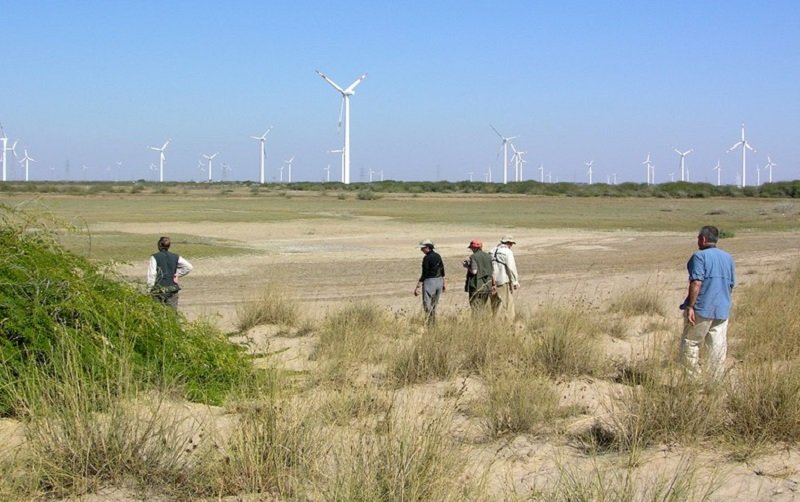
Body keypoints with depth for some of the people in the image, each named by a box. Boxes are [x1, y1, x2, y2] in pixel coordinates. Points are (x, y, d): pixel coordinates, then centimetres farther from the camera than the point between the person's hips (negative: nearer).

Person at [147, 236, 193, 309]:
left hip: (159, 289, -3)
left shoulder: (155, 257, -2)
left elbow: (152, 274, -7)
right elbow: (189, 267, 3)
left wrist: (150, 286, -1)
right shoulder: (176, 257, 7)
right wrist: (177, 274, 8)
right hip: (173, 289, 3)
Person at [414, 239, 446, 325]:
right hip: (439, 281, 8)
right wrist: (444, 283, 25)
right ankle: (433, 322, 18)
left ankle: (428, 323, -9)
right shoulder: (437, 256, 8)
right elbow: (442, 271, 15)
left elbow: (424, 274, -18)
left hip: (430, 282, -8)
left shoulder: (427, 258, -16)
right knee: (434, 305, 17)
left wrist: (417, 287, -16)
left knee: (427, 305, -4)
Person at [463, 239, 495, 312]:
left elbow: (474, 271, -18)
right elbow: (492, 272, 8)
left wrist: (467, 266, -1)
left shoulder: (473, 257, -11)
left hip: (476, 285, -6)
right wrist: (493, 284, 13)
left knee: (475, 308, -1)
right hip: (486, 286, 6)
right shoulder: (488, 256, 7)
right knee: (485, 306, 15)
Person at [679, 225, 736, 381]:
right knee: (718, 346, 6)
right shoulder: (728, 258, 13)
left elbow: (696, 283, -17)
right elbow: (731, 284, 16)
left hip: (702, 309, -6)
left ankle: (694, 378, 2)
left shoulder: (700, 256, -9)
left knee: (690, 342, 5)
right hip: (722, 310, 6)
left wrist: (690, 306, -16)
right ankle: (716, 380, 6)